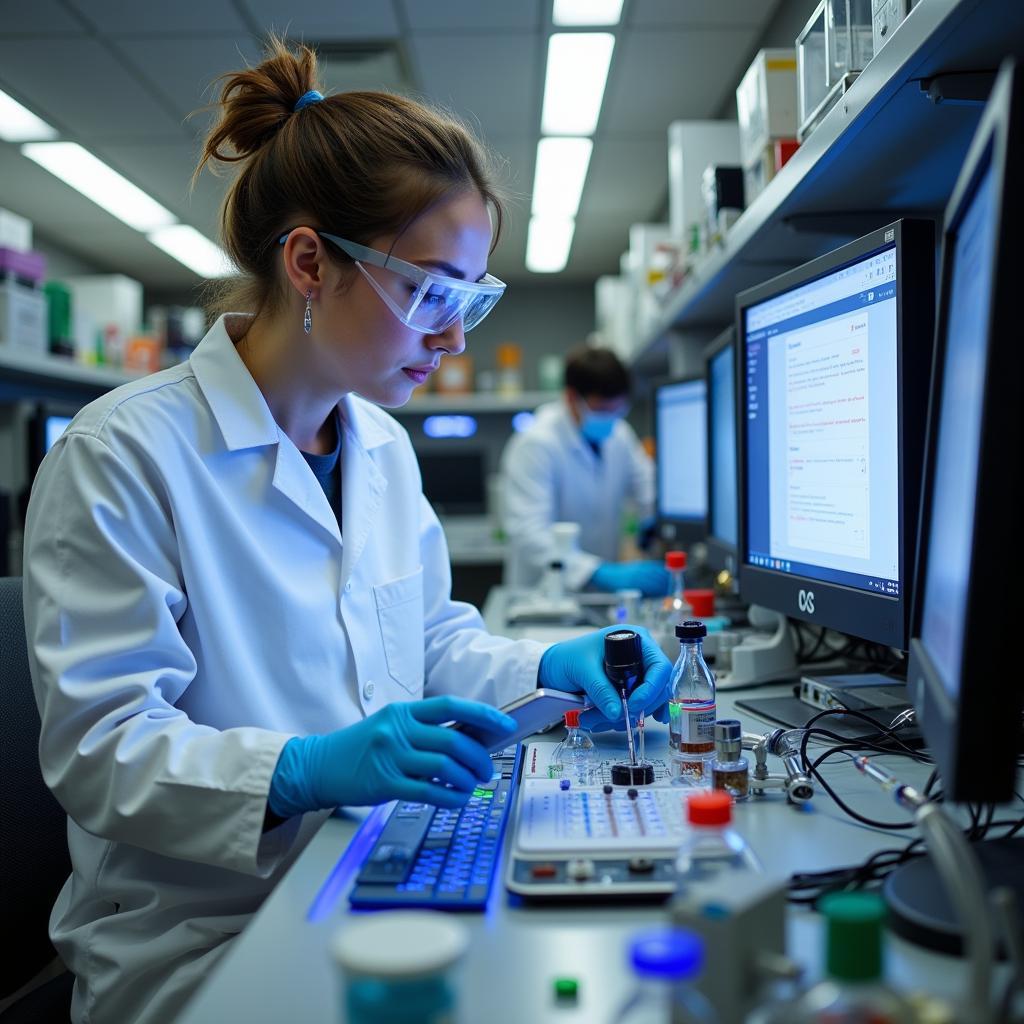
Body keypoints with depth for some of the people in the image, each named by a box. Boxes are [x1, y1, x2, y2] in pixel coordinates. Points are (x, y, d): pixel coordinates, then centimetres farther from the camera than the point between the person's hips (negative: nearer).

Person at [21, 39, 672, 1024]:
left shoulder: (385, 447, 8)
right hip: (202, 938, -7)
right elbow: (95, 746, -17)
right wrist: (305, 768, -31)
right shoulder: (123, 454, -14)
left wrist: (552, 666, -2)